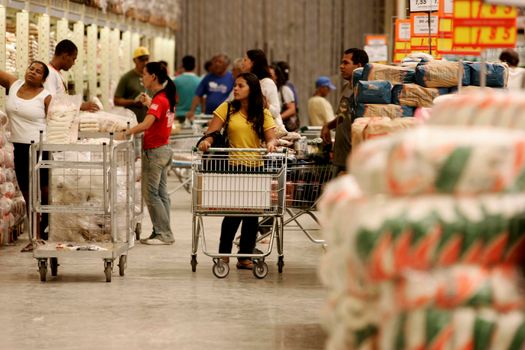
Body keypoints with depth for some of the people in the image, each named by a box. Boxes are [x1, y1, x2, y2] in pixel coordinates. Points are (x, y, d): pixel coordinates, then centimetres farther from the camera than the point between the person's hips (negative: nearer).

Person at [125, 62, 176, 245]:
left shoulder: (158, 100, -19)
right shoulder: (168, 96, 10)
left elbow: (146, 124, -31)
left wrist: (125, 133, -29)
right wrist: (149, 104, 19)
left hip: (154, 151, -10)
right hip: (164, 149, 10)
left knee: (151, 193, -4)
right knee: (161, 193, 12)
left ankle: (164, 234, -3)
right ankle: (163, 232, 15)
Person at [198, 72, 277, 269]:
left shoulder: (263, 114, 8)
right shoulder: (227, 108, 3)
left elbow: (271, 136, -2)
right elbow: (212, 132, -3)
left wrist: (271, 143, -25)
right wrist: (206, 141, -25)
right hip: (233, 167, -3)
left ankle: (245, 256, 16)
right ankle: (224, 253, 10)